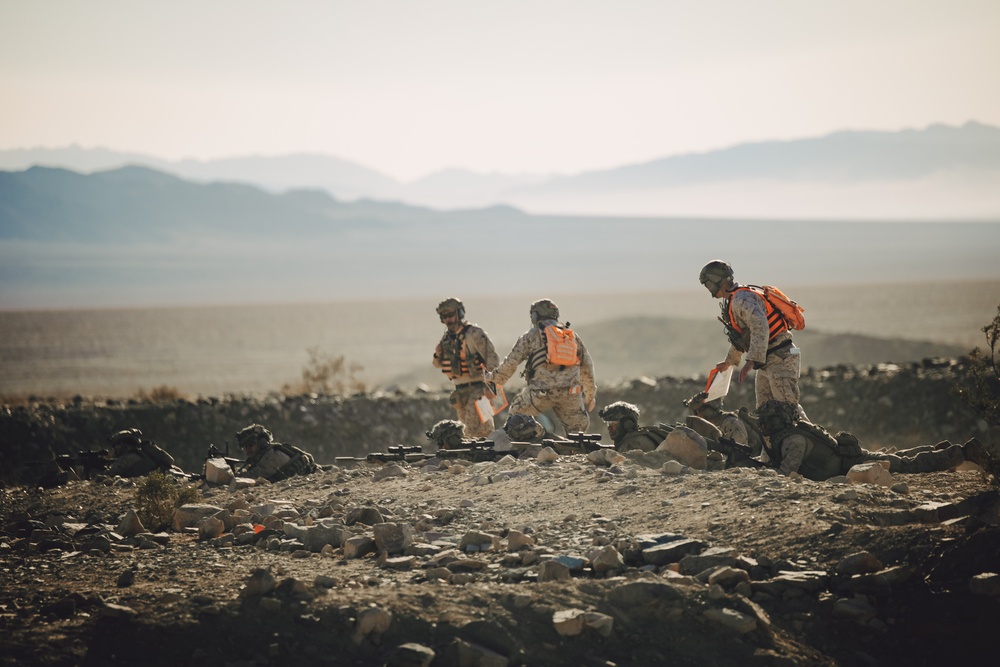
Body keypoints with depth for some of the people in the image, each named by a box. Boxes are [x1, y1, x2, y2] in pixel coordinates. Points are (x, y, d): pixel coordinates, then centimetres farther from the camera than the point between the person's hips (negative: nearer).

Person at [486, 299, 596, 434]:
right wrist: (591, 393, 30)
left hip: (542, 391, -3)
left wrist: (495, 377, 22)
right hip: (570, 392, 3)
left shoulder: (531, 336, 8)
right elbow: (587, 366, 22)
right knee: (577, 428, 15)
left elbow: (511, 362, 6)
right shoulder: (572, 335, 20)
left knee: (516, 414, 18)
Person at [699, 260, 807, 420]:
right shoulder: (734, 302, 18)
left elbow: (760, 327, -31)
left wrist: (752, 361, -38)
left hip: (781, 360, -10)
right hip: (767, 363, 10)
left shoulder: (742, 300, -16)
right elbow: (740, 336, 34)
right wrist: (729, 361, 47)